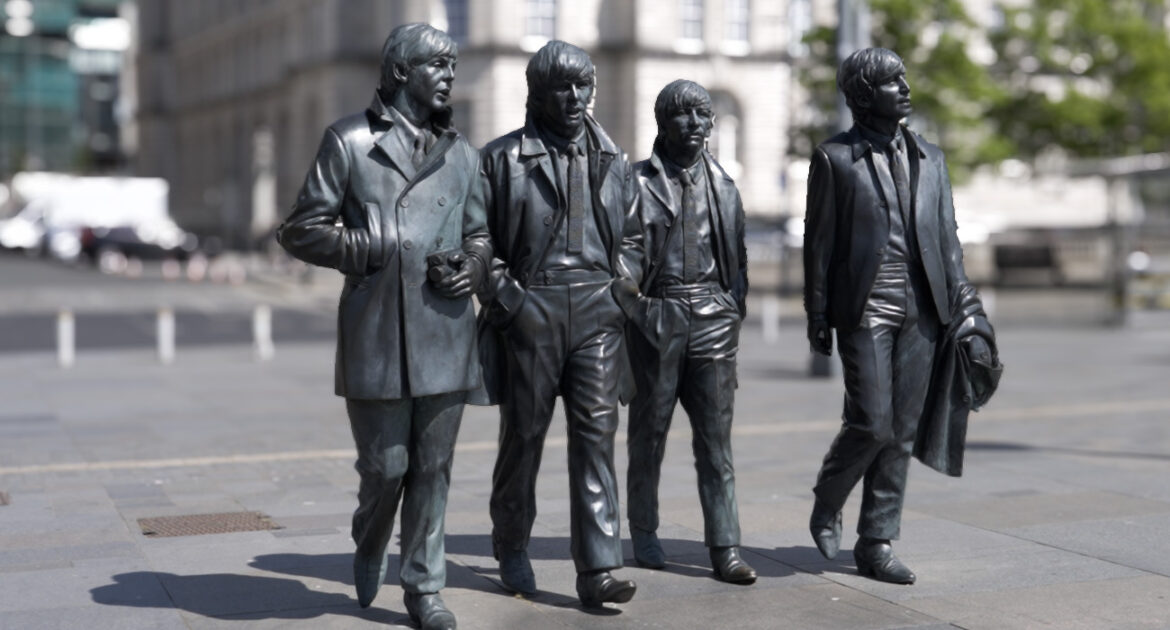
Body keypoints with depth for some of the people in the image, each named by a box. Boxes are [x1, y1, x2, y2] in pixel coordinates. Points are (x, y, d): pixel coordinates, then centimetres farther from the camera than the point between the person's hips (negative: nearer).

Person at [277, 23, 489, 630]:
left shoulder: (461, 153, 15)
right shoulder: (349, 140, 1)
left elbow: (479, 233, 23)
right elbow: (302, 230, -1)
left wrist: (474, 266, 0)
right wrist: (376, 251, -10)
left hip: (446, 332, 4)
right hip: (376, 334, -3)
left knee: (433, 467, 7)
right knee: (385, 466, 3)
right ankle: (369, 546, 34)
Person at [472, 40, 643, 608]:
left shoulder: (609, 159, 12)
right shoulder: (501, 158, 1)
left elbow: (631, 237, 19)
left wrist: (621, 292, 5)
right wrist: (507, 298, -10)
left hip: (596, 312, 3)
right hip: (528, 311, -2)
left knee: (596, 434, -4)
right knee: (523, 434, 8)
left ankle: (597, 570, -4)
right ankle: (511, 549, 27)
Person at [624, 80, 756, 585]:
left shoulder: (723, 185, 12)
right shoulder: (637, 181, 0)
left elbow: (737, 258, 17)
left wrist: (735, 311, 10)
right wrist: (625, 311, -4)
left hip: (712, 317, 3)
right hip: (655, 317, -2)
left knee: (716, 437, -1)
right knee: (649, 432, 7)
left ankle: (725, 548, 0)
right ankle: (644, 537, 22)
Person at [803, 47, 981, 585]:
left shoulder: (930, 158, 15)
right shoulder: (834, 158, 1)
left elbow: (946, 236, 15)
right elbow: (818, 241, 0)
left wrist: (962, 303, 7)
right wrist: (817, 315, -4)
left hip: (920, 312, 5)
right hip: (865, 310, -5)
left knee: (902, 431, 5)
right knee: (871, 424, -10)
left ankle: (876, 544, 14)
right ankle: (827, 503, 18)